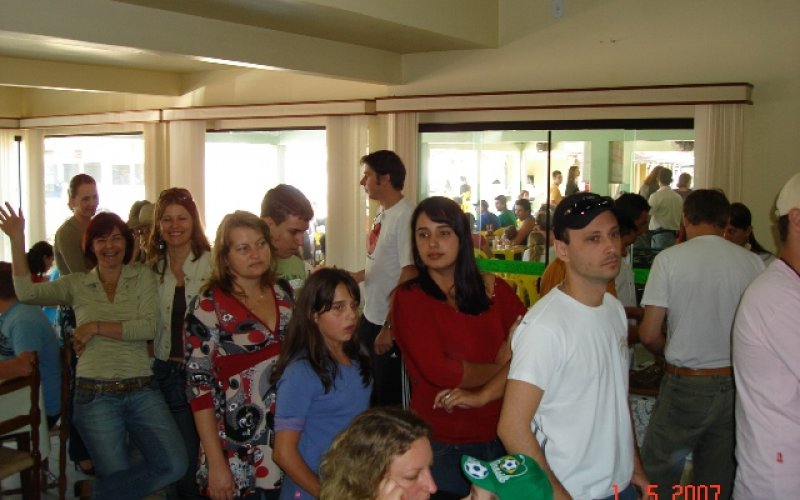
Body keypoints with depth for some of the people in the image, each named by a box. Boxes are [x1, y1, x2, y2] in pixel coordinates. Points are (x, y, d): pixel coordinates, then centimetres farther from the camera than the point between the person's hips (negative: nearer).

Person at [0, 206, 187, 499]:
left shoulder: (142, 277, 3)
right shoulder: (76, 284, 6)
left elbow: (149, 328, -9)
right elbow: (27, 293, -8)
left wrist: (96, 327, -13)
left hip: (141, 390, 1)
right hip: (95, 395, 0)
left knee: (174, 465, -8)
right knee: (117, 474, 0)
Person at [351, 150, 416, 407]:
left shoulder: (405, 216, -19)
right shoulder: (382, 214, 7)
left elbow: (409, 276, -23)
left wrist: (390, 327, -22)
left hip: (391, 326, -9)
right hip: (370, 318, 9)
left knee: (390, 399, 5)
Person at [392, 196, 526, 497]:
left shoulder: (494, 289, 1)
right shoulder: (408, 298, -9)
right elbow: (437, 370, -19)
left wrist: (482, 393, -21)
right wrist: (502, 366, -7)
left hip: (497, 437, 4)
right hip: (439, 443, -3)